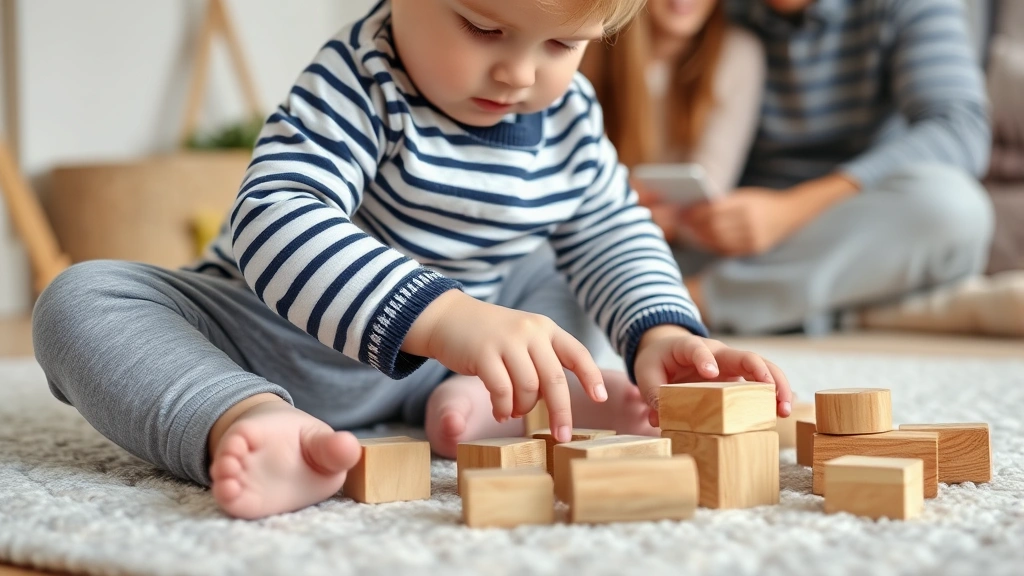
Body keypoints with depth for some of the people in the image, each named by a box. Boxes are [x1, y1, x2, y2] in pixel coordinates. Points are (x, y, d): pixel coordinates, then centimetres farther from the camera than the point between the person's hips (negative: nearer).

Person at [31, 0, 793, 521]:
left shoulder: (570, 114, -7)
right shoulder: (357, 87, -26)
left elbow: (611, 231, 6)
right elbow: (274, 220, -41)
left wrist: (660, 331, -15)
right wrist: (442, 317, -55)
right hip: (288, 344, -5)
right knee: (83, 301, -26)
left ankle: (477, 402, -21)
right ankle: (255, 421, -54)